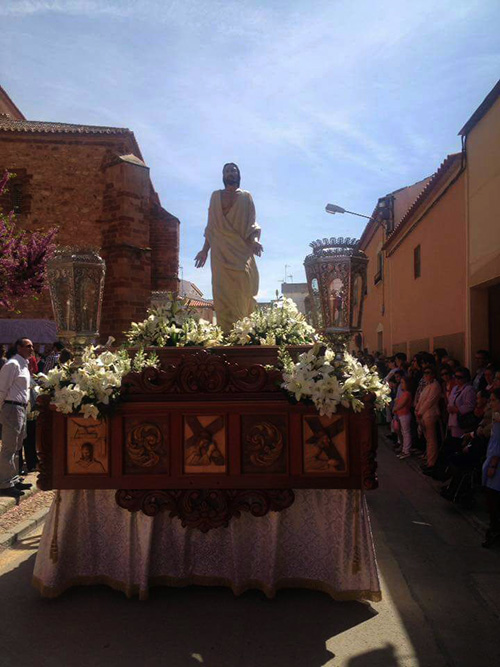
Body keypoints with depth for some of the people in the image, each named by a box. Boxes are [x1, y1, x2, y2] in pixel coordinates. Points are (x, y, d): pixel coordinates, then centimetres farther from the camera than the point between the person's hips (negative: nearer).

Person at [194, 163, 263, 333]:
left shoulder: (246, 196, 14)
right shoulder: (215, 196, 17)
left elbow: (252, 224, 5)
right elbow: (211, 226, 16)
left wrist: (254, 240, -15)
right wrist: (205, 250, 8)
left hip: (241, 252, -1)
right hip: (220, 253, 1)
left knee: (242, 294, -11)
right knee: (222, 295, -10)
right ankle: (226, 335, -12)